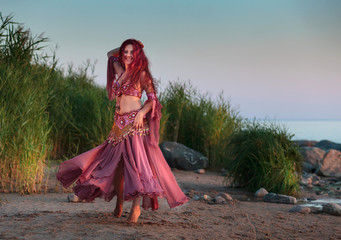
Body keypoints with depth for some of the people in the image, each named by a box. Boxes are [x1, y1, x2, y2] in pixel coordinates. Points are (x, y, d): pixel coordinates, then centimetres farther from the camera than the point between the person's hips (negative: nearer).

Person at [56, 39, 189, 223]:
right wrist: (123, 47, 21)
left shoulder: (141, 73, -1)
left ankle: (136, 206, -16)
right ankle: (119, 202, 23)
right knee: (117, 161, 8)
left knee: (135, 159, -14)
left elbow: (153, 99, -2)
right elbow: (110, 54, 34)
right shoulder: (119, 70, 14)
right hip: (119, 123, 6)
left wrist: (142, 113, -17)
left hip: (135, 122, -6)